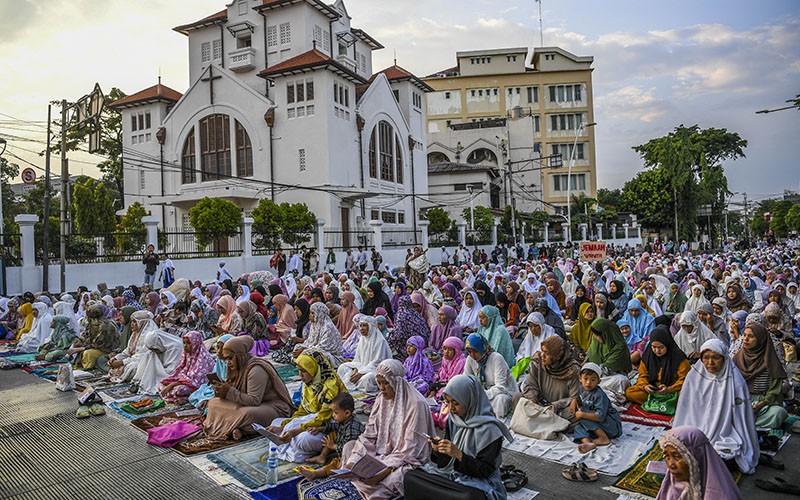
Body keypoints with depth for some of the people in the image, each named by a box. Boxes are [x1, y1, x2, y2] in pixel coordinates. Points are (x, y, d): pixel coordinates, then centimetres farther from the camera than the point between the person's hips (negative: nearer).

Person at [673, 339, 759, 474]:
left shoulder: (735, 382, -11)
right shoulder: (694, 376, -4)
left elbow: (741, 418, -5)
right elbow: (685, 407, 6)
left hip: (724, 434, -2)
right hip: (697, 430, 2)